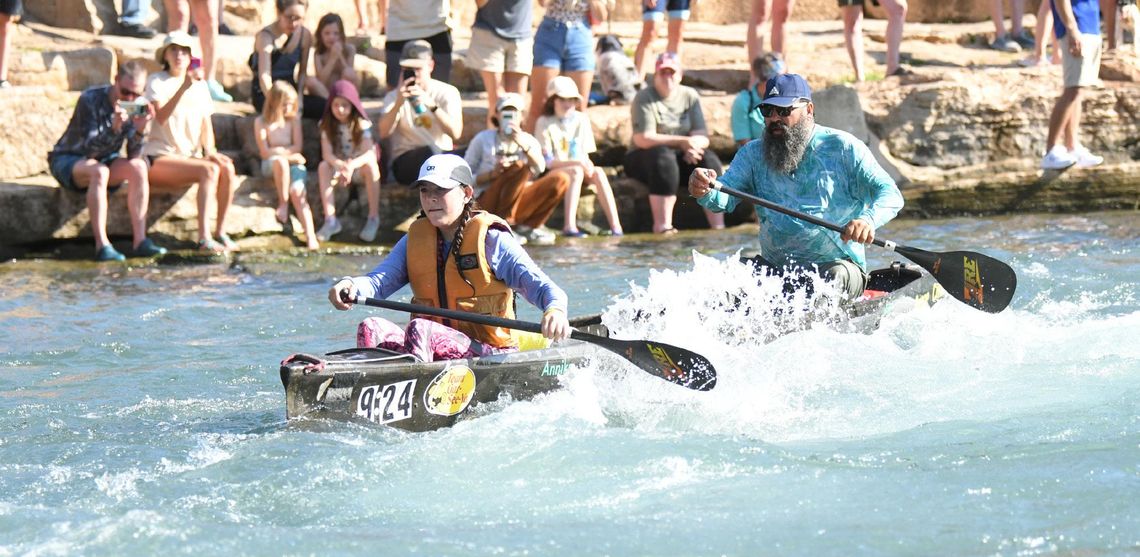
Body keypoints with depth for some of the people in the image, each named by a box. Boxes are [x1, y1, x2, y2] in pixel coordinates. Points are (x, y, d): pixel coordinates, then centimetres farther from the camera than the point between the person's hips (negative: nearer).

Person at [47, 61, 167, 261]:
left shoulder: (136, 107, -7)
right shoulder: (91, 100, -22)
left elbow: (133, 156, -14)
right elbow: (90, 148, -30)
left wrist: (141, 130, -32)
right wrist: (114, 128, -45)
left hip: (105, 160, 5)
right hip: (67, 160, -5)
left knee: (138, 167, -23)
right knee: (99, 171, -36)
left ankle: (140, 240, -27)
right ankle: (102, 245, -41)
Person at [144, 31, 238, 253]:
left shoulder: (200, 85, 15)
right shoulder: (157, 82, -3)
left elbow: (206, 124, 17)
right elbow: (161, 117, -21)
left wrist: (210, 151, -1)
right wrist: (183, 87, -30)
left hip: (190, 156, 6)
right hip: (159, 158, -6)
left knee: (227, 169, -23)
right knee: (209, 170, -30)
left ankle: (220, 232, -14)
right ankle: (204, 238, -35)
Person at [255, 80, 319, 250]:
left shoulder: (294, 120, 7)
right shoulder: (261, 122, 0)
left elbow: (297, 147, 1)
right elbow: (264, 152, -7)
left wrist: (278, 151, -12)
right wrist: (288, 153, -12)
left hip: (293, 162, 2)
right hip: (270, 165, -1)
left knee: (297, 192, -26)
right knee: (281, 161, -39)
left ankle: (310, 236, -36)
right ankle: (283, 202, -23)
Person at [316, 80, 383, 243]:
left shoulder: (362, 124, -14)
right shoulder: (327, 125, -8)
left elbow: (369, 154, -25)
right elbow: (327, 154, -18)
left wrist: (352, 165, -45)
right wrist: (340, 165, -40)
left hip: (359, 164, -2)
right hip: (338, 165, 2)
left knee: (371, 165, -35)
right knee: (323, 167, -30)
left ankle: (373, 218, -30)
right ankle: (330, 219, -32)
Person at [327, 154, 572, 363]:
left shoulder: (491, 240, -3)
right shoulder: (414, 240, 14)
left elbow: (539, 285, -11)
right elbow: (379, 280, 0)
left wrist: (555, 310, -36)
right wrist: (351, 286, -25)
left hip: (490, 355, -5)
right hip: (436, 347, 5)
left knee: (419, 329, -32)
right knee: (371, 329, -21)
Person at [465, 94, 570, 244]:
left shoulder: (528, 140, 11)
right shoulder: (483, 139, 2)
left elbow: (540, 168, -11)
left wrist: (524, 146, -27)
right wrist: (493, 174, -19)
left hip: (518, 206, 4)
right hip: (488, 203, -4)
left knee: (561, 179, -13)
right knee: (519, 166, -29)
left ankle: (528, 227, -7)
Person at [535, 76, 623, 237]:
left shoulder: (581, 120, 8)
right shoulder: (545, 123, -4)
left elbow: (585, 154, 6)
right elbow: (547, 161, -11)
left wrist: (586, 164, -18)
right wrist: (576, 162, -22)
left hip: (578, 168, 4)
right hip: (552, 173, -4)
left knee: (598, 173, -25)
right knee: (576, 172, -34)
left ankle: (615, 225, -33)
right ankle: (569, 226, -46)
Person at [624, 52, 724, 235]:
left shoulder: (690, 96, 6)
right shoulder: (644, 98, -7)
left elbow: (702, 136, -1)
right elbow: (643, 139, -18)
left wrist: (693, 146, -27)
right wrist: (682, 142, -21)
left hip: (681, 157, 4)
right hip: (645, 158, -4)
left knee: (709, 160, -23)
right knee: (664, 158, -37)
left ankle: (718, 225, -28)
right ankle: (662, 225, -43)